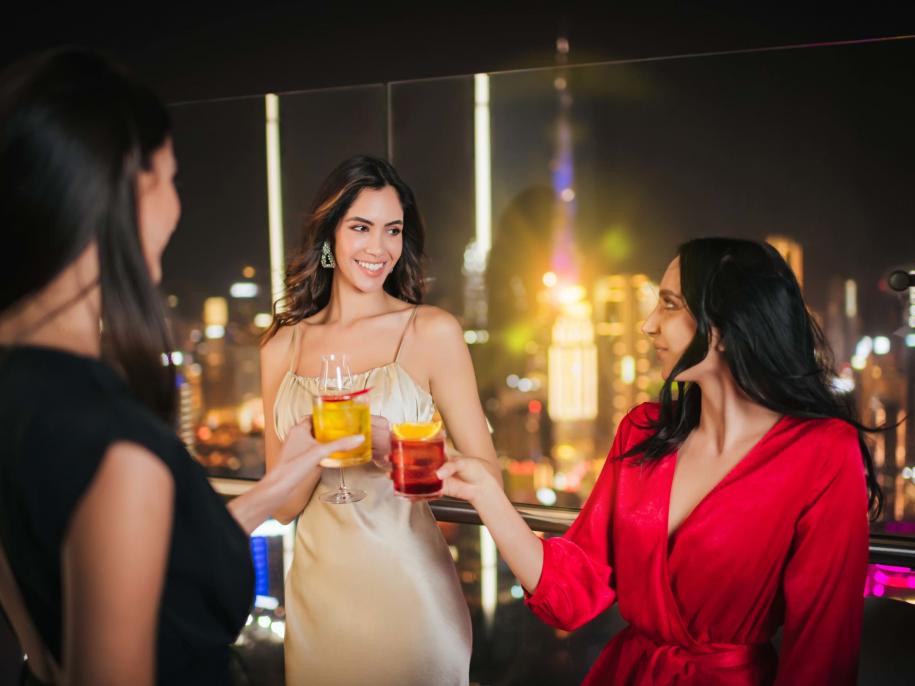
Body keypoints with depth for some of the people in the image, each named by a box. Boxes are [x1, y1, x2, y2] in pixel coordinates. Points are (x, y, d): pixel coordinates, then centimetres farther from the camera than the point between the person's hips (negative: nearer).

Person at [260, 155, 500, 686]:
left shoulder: (432, 331, -7)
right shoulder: (283, 347, 2)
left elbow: (487, 474, -9)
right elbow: (283, 505, 3)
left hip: (407, 586, -3)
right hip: (319, 586, 3)